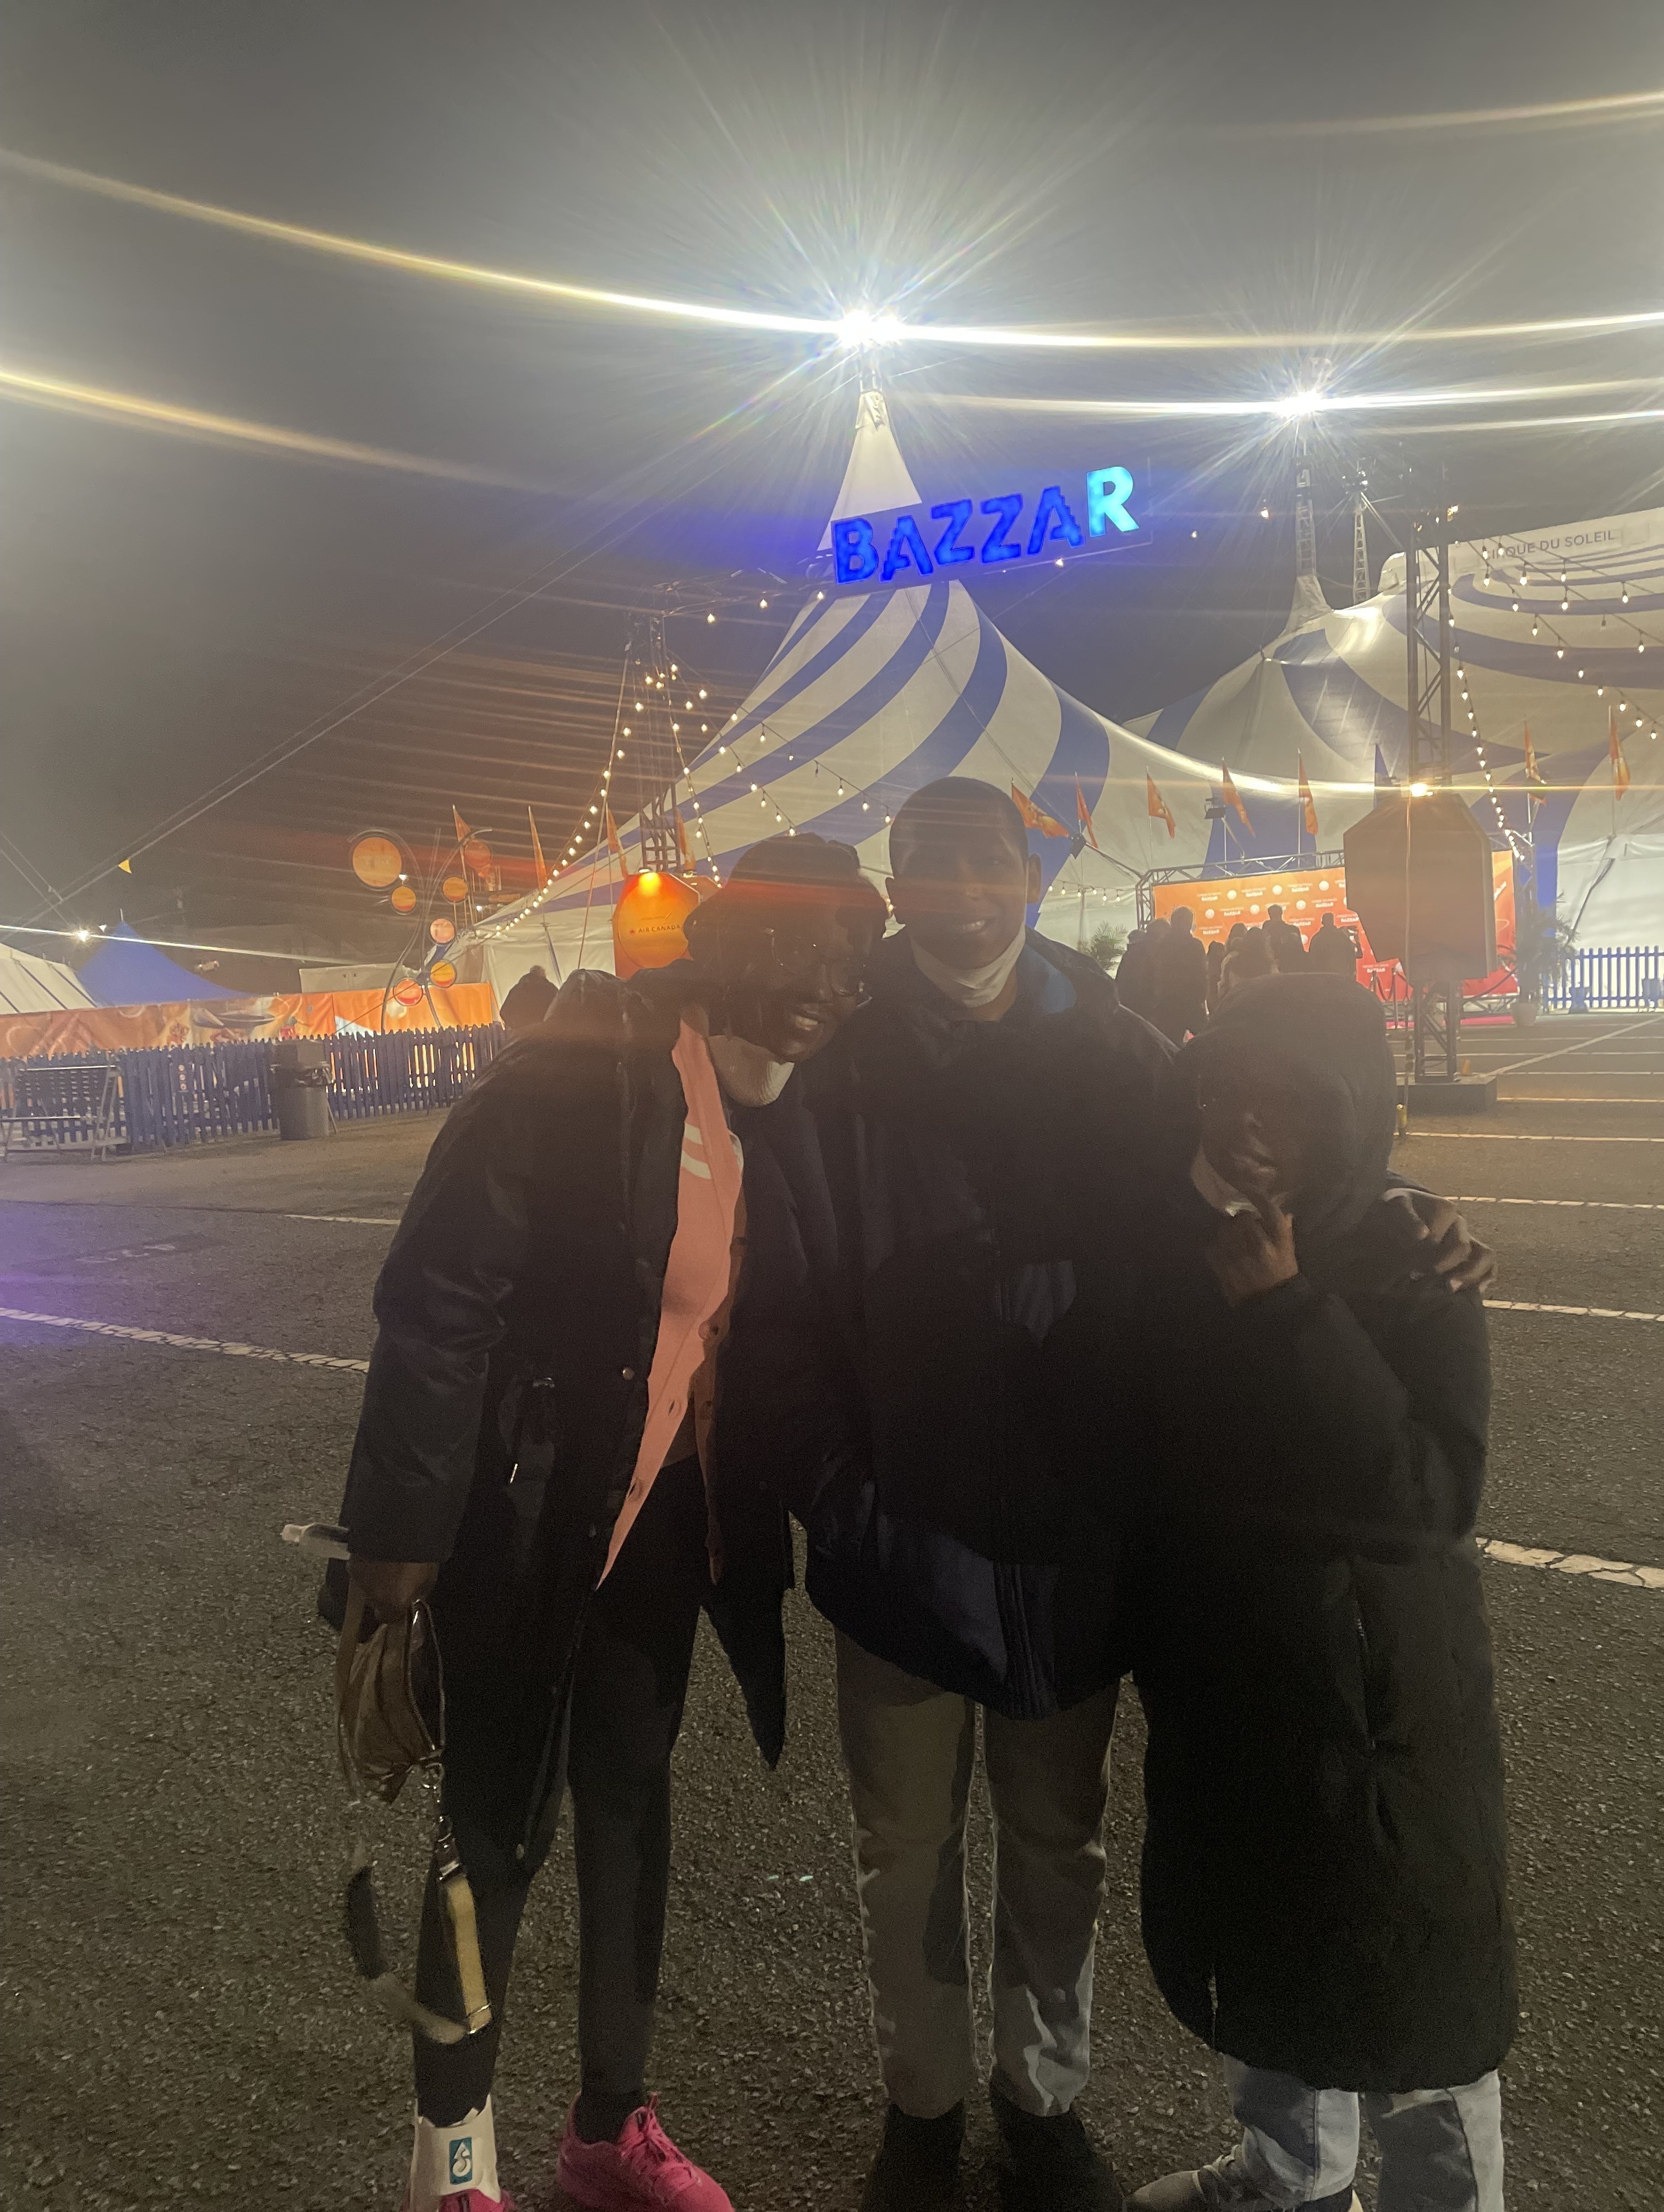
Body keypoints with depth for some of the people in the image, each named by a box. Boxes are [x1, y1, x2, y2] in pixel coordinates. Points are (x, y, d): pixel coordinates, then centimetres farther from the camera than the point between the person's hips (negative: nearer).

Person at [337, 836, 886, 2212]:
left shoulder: (768, 1114, 3)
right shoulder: (583, 1078, -20)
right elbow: (439, 1300, -20)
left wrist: (752, 1520, 10)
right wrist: (402, 1525, -19)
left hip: (662, 1529, 7)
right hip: (530, 1530, -7)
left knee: (632, 1814, 19)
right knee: (502, 1829, 8)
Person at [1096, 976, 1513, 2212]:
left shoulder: (1407, 1263, -15)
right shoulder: (1175, 1247, -3)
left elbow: (1436, 1491, -27)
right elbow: (1129, 1446, 8)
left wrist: (1286, 1313, -30)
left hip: (1380, 1693, -5)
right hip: (1220, 1683, 5)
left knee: (1403, 1975, 9)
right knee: (1263, 1953, 23)